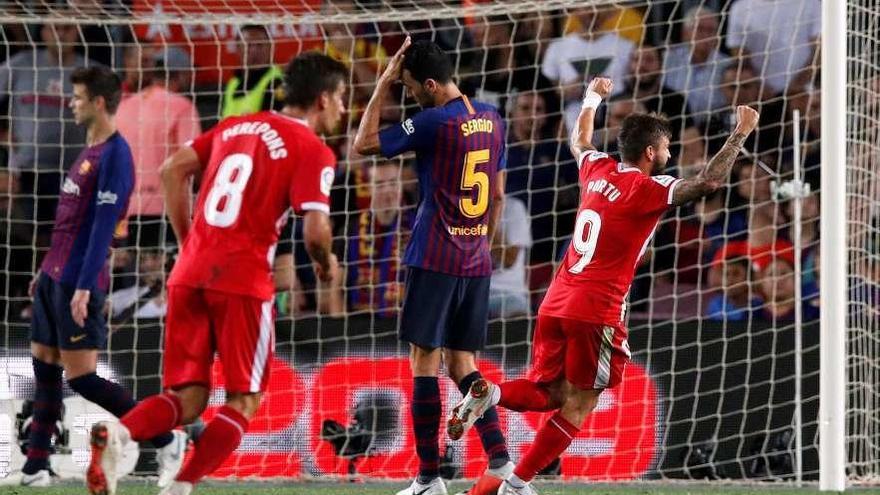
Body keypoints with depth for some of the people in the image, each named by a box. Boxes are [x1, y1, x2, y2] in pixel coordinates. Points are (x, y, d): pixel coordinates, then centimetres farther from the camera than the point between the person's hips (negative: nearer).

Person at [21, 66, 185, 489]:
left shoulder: (114, 156, -15)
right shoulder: (88, 151, 14)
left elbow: (103, 225, -21)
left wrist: (84, 287, -24)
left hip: (77, 283, -9)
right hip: (54, 277, 9)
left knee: (81, 377, -7)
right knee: (44, 369, 9)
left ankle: (166, 440, 1)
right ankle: (35, 468, 13)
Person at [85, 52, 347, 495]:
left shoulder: (236, 126, 18)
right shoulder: (313, 151, -2)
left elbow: (173, 170, 16)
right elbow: (315, 230, -12)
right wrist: (325, 263, 11)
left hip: (190, 273, 6)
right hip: (243, 279, -6)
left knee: (187, 399, 8)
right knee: (244, 400, 7)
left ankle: (117, 432, -21)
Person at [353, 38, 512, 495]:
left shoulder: (433, 122, -14)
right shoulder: (491, 120, 9)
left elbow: (364, 145, -9)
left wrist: (383, 84, -4)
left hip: (434, 260, -7)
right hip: (477, 263, 7)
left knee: (425, 360, -1)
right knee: (461, 362, 11)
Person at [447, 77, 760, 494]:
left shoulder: (597, 171, 10)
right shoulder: (647, 191, -11)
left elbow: (579, 142, 33)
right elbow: (708, 182, -21)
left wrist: (593, 99, 49)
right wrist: (741, 134, -13)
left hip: (556, 303, 7)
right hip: (597, 311, -7)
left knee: (550, 394, 17)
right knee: (578, 405, 2)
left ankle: (489, 394, -11)